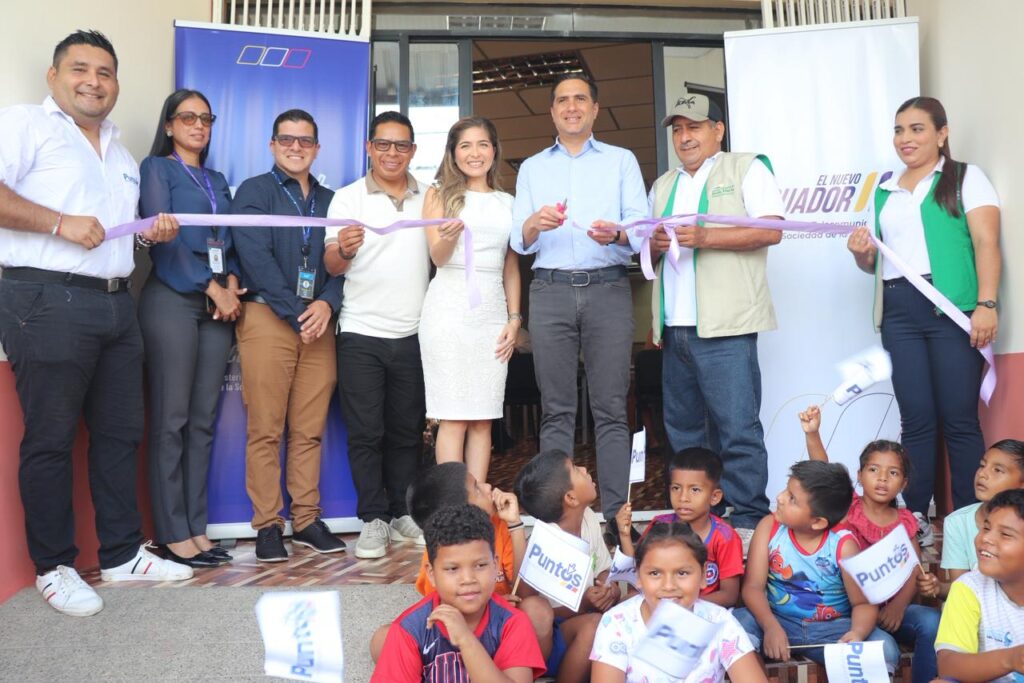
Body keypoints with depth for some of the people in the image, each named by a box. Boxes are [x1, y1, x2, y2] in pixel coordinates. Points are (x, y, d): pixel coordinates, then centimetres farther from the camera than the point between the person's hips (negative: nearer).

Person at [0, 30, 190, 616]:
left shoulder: (121, 154, 23)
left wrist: (154, 232, 12)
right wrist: (60, 223, -19)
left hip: (116, 305, 8)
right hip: (48, 301, -7)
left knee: (121, 432, 11)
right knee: (50, 439, 0)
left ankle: (123, 553, 22)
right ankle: (54, 567, 12)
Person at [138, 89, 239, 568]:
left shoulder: (218, 180, 23)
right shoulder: (156, 168, 5)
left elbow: (230, 241, 17)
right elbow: (161, 236, -7)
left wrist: (232, 284, -4)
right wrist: (213, 288, -9)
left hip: (218, 303, 6)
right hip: (172, 299, -6)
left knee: (203, 420, 4)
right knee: (171, 420, -6)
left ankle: (197, 527, 9)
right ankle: (173, 534, -1)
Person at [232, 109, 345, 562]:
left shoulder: (330, 200, 19)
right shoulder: (253, 191, 7)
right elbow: (256, 257, -6)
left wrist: (326, 303, -9)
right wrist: (295, 312, -12)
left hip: (319, 321, 4)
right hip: (267, 317, -3)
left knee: (309, 430, 4)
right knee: (265, 430, -3)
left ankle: (307, 519, 12)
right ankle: (267, 525, 4)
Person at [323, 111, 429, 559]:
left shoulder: (429, 199, 10)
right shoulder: (348, 198, 2)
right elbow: (332, 267, -6)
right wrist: (343, 249, -28)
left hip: (413, 333, 3)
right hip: (361, 333, -2)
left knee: (407, 430, 9)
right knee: (365, 432, 0)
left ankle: (401, 512, 20)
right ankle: (373, 519, 9)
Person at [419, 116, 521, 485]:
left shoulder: (507, 202, 17)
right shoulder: (439, 194, 7)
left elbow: (512, 267, 17)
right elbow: (438, 257, -4)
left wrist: (514, 318, 7)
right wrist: (448, 237, -26)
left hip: (493, 310, 4)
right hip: (450, 306, -4)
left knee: (483, 419, 3)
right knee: (454, 418, -6)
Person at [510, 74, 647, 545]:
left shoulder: (622, 161, 15)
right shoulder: (532, 168, 19)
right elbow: (519, 241, 9)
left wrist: (617, 234, -20)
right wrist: (535, 224, -14)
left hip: (608, 289, -1)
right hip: (550, 290, 1)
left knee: (611, 408, -4)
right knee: (556, 410, 1)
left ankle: (616, 514, 0)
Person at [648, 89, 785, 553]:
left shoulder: (746, 169, 6)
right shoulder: (662, 186, 24)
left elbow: (771, 231, -7)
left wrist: (704, 237, -16)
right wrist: (653, 242, 2)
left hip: (723, 324, -6)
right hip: (674, 327, 7)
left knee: (737, 428, -8)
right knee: (683, 428, 10)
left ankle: (748, 523, -1)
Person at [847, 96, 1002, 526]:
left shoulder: (965, 178, 7)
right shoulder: (884, 192, 20)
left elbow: (986, 242, -4)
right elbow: (877, 262, 24)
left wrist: (987, 304, -15)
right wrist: (861, 253, 1)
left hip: (953, 307, -4)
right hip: (899, 313, 4)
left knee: (959, 418, -5)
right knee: (916, 419, 2)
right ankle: (916, 517, 5)